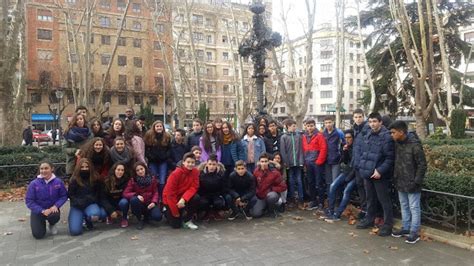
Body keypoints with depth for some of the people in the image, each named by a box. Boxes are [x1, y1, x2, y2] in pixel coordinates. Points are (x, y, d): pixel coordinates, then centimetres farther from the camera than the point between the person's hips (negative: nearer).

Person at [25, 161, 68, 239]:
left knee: (55, 216, -35)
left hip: (52, 209, 0)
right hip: (38, 211, 0)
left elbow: (64, 196, -4)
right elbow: (29, 201, -13)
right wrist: (42, 210, -24)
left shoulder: (58, 182, -13)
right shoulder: (34, 184, -15)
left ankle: (52, 224, 5)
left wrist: (56, 205, -23)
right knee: (38, 235, -11)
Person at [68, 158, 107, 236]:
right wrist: (78, 202, -16)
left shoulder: (94, 179, 3)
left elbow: (97, 194, 9)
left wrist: (91, 199, -10)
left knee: (95, 216, -35)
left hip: (90, 204, 1)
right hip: (77, 206, -1)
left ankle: (87, 219, 3)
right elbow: (71, 195, 0)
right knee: (75, 231, -19)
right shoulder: (74, 180, -1)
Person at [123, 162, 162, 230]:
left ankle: (146, 216, 14)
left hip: (150, 204, 1)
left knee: (157, 217, -26)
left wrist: (154, 202, -19)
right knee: (133, 199, -34)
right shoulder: (132, 180, -3)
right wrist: (136, 195, -28)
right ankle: (140, 220, -10)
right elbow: (125, 193, -10)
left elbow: (155, 192, 0)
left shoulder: (152, 179, 2)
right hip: (139, 205, 0)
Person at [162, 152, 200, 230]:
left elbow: (194, 187, -16)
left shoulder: (195, 171, -12)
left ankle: (187, 220, -5)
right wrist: (175, 211, -19)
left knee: (196, 198, -27)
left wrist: (184, 199, -35)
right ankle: (167, 211, 25)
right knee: (176, 225, -7)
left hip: (184, 198, 4)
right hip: (171, 199, -3)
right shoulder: (176, 173, -23)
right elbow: (170, 193, -22)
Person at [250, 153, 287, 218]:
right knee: (255, 214, -18)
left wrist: (271, 189, -17)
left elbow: (283, 187, -12)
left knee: (271, 196, -39)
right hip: (260, 197, 2)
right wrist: (256, 193, -2)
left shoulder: (274, 173, -15)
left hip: (272, 194, -2)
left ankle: (272, 210, -4)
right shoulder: (256, 172, -6)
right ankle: (265, 206, 17)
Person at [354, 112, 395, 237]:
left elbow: (390, 158, -17)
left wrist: (380, 170, -21)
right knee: (370, 198, 21)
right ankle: (369, 219, 35)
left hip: (379, 174, -7)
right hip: (367, 173, 7)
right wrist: (360, 165, 10)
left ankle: (388, 224, 17)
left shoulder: (386, 136, -14)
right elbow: (357, 148, 18)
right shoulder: (367, 135, 7)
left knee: (384, 200, 4)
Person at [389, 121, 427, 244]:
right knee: (404, 206, 18)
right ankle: (405, 228, 31)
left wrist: (417, 182, -16)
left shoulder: (415, 145, -19)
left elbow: (422, 165, -15)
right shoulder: (397, 143, 2)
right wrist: (395, 178, 9)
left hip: (411, 183, -7)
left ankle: (414, 232, 15)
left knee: (414, 208, 5)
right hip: (400, 182, 7)